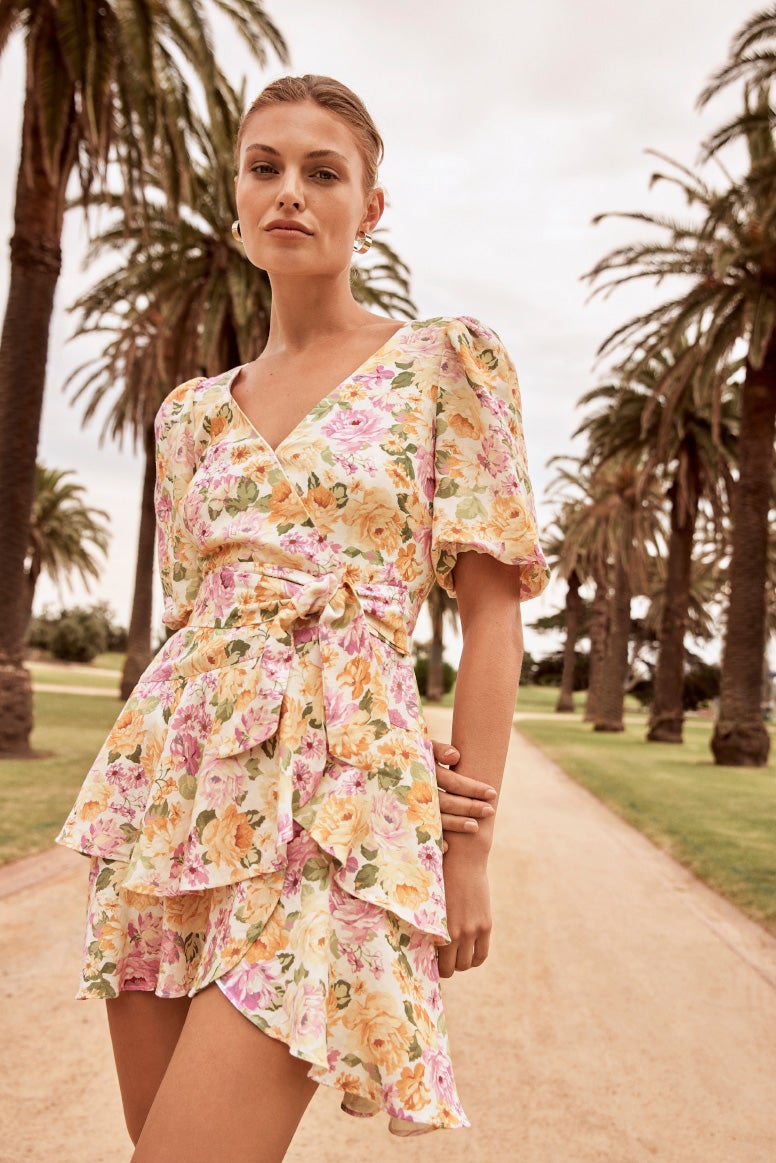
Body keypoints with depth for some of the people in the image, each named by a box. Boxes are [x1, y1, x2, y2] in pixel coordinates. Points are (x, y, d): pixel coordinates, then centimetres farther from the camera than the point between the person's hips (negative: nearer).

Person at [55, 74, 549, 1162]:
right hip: (173, 776, 5)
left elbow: (492, 609, -2)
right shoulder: (194, 410, 14)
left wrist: (469, 843, -7)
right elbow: (193, 605, 15)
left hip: (333, 792, -5)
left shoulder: (446, 361, 2)